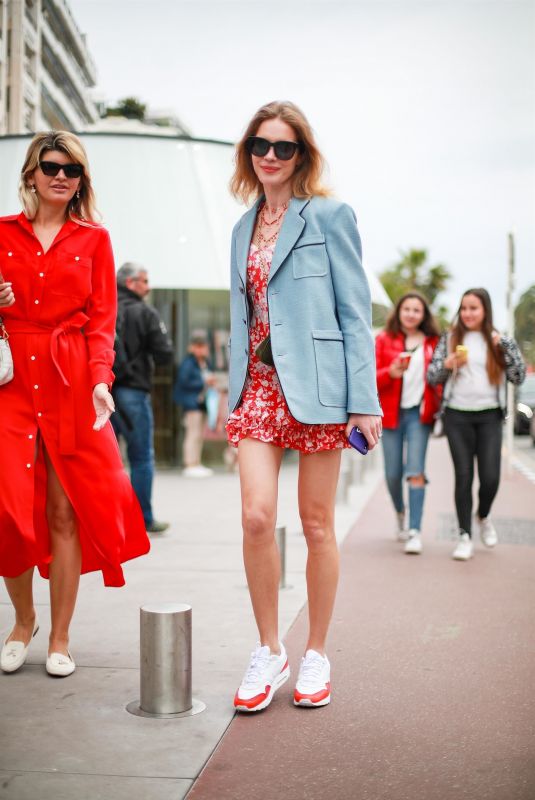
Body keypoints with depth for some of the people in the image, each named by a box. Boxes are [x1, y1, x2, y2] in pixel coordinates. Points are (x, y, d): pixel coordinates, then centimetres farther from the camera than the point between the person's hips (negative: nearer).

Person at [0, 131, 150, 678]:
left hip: (72, 381, -1)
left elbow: (102, 320, 3)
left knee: (65, 510, -2)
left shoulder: (94, 239, 9)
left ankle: (59, 637, 10)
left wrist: (101, 381, -10)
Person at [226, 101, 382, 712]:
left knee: (317, 524, 3)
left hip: (315, 383, -4)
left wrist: (364, 400, -11)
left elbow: (355, 311, -5)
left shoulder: (329, 215, 0)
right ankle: (269, 651, 9)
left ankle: (315, 654, 19)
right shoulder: (244, 228, 17)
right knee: (256, 517, -8)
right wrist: (233, 392, 14)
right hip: (259, 385, 4)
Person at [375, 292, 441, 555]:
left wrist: (439, 408, -3)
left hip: (420, 413, -1)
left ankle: (415, 532, -10)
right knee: (393, 474, 6)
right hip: (392, 412, 1)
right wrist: (390, 373, -19)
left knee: (415, 471, -11)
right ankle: (400, 513, 36)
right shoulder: (384, 340, 5)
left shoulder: (433, 343, 7)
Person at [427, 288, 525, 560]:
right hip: (457, 417, 0)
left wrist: (505, 346, -10)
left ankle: (483, 516, 27)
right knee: (464, 476, -1)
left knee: (490, 477, -4)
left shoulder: (500, 340, 7)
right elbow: (431, 377, 4)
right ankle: (464, 535, 7)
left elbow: (518, 377, 1)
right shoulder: (450, 339, 6)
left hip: (489, 417, 0)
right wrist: (448, 364, -16)